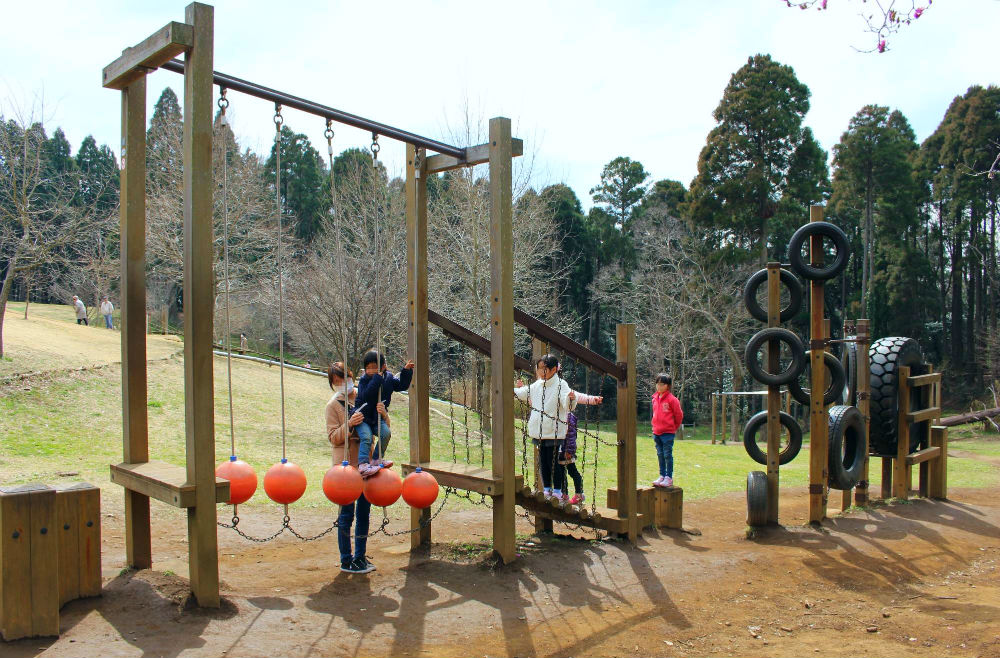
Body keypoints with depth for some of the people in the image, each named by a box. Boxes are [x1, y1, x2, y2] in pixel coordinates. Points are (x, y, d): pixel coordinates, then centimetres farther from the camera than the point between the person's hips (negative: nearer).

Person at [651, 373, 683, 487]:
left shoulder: (672, 399, -11)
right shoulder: (655, 398, 8)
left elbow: (679, 415, -3)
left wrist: (674, 427, 7)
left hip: (668, 432, -6)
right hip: (656, 432, 6)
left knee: (668, 455, -2)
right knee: (660, 455, 12)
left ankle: (669, 478, 4)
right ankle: (662, 476, 20)